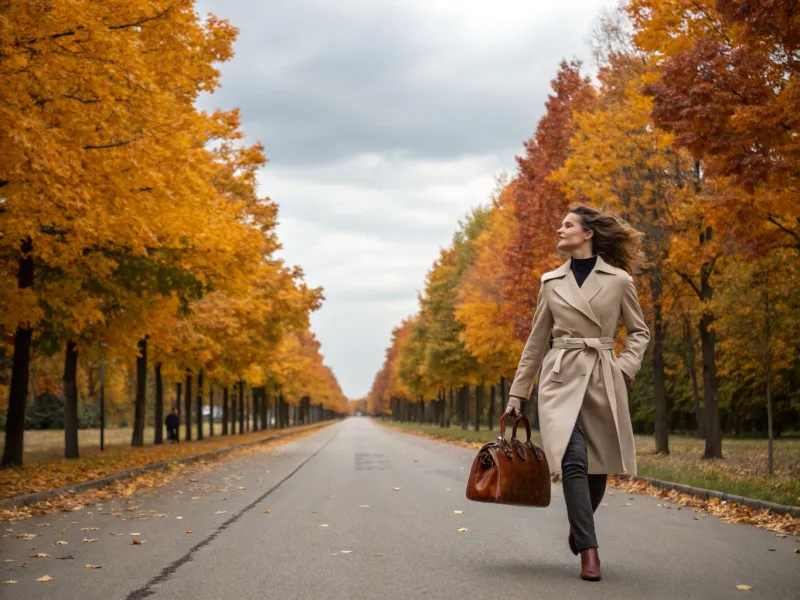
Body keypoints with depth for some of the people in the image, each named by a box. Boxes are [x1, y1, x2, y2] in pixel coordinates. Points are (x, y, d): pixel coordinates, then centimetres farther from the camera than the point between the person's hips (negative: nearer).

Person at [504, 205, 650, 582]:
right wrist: (517, 395, 12)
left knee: (598, 466, 8)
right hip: (561, 379, 0)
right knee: (574, 460, -18)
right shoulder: (551, 282, 8)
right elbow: (536, 341, 12)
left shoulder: (619, 280, 3)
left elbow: (639, 332, 13)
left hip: (603, 381, 0)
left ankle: (579, 527, 37)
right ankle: (589, 550, -14)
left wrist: (625, 368, -4)